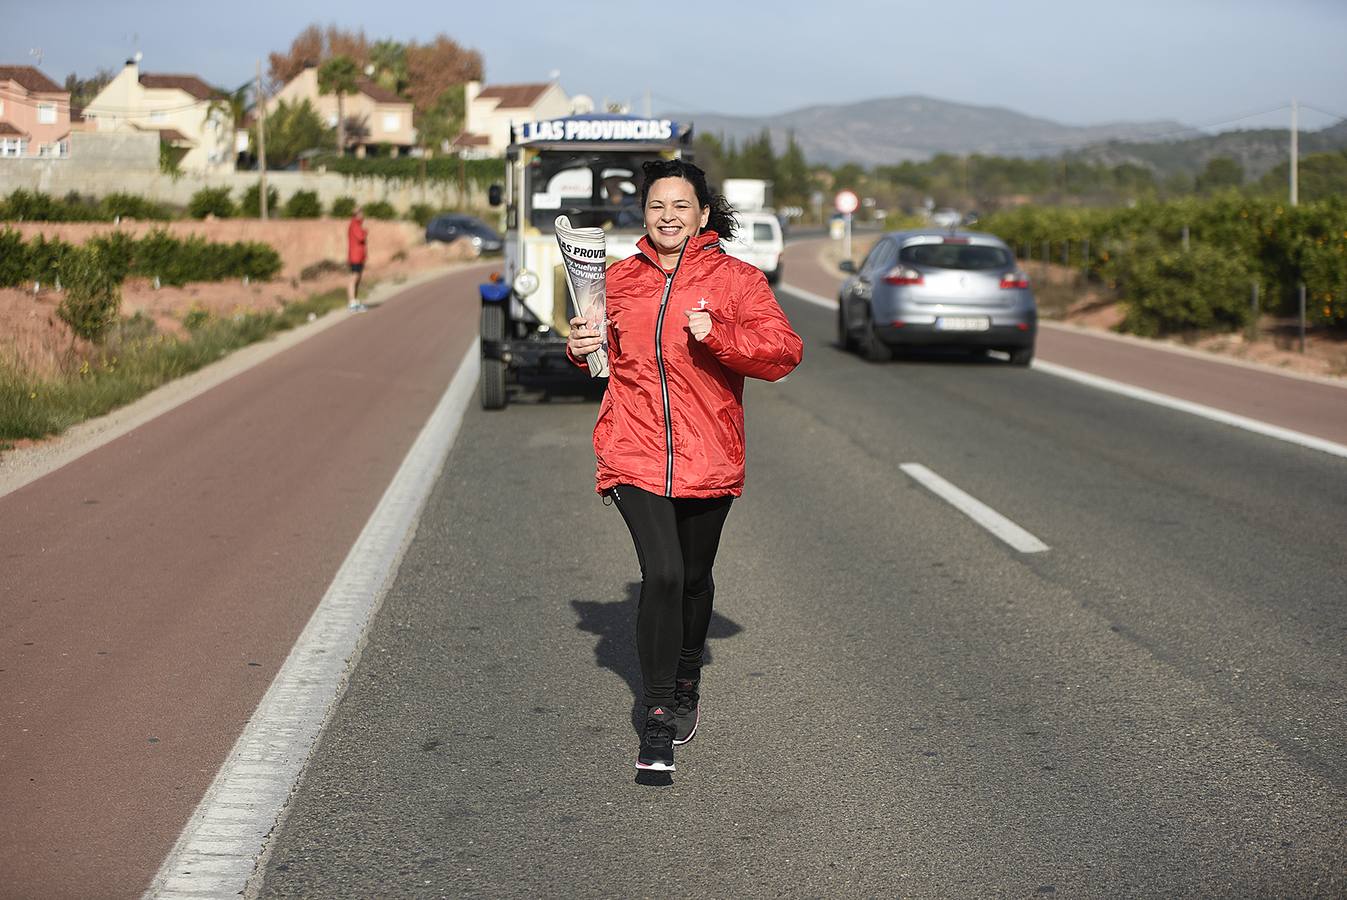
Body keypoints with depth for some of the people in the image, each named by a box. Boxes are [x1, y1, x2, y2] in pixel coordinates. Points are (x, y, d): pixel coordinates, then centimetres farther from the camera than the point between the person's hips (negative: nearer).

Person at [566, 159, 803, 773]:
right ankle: (658, 716, -8)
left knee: (693, 578, 17)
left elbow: (784, 351, -9)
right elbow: (604, 352, 24)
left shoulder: (735, 280, -1)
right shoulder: (619, 279, 8)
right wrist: (581, 349, 1)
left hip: (707, 460, 0)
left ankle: (686, 684, 43)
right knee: (661, 573, -17)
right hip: (635, 454, 0)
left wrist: (717, 335, -22)